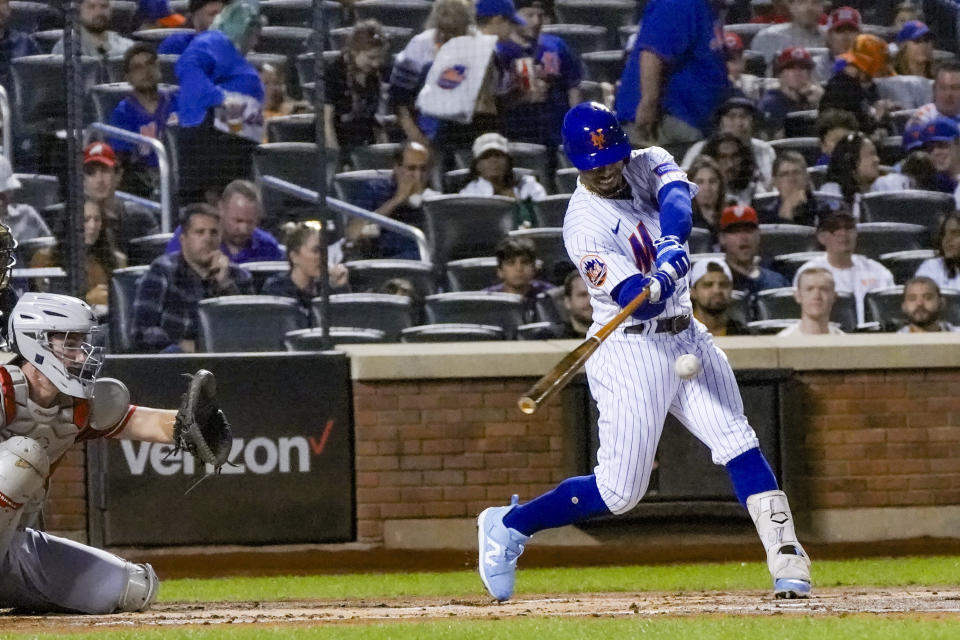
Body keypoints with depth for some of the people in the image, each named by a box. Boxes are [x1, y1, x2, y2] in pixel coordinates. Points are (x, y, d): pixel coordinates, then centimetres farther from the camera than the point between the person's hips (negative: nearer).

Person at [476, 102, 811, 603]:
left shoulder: (646, 165, 3)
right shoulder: (585, 225, -16)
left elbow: (677, 195, -20)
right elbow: (635, 298, -25)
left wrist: (672, 244, -38)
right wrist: (661, 284, -46)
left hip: (684, 336, 6)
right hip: (630, 350, -6)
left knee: (738, 444, -9)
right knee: (619, 492, -6)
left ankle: (788, 560, -13)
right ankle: (508, 526, 12)